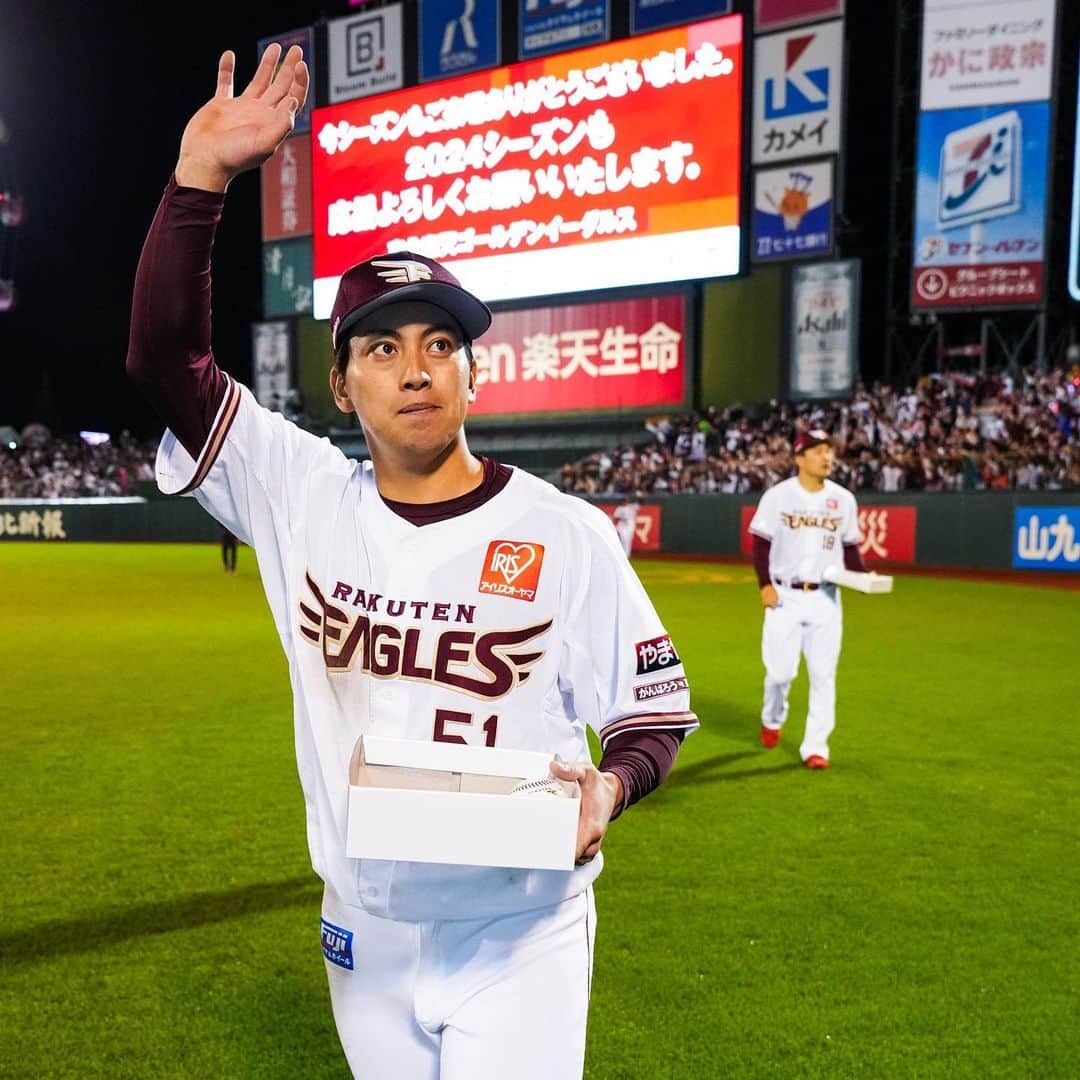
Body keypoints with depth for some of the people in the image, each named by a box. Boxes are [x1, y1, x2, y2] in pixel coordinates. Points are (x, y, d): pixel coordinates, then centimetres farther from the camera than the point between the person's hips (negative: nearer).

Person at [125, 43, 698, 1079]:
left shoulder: (566, 533, -12)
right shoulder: (302, 495, -4)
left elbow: (654, 715, -5)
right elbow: (164, 354, -8)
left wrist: (604, 789, -25)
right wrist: (200, 173, -17)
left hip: (519, 936, -3)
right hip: (362, 932, 4)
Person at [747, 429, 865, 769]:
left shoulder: (843, 499, 5)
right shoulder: (778, 496, -3)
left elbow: (850, 547, 12)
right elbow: (761, 543, -2)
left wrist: (862, 576, -6)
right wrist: (765, 584, -12)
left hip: (826, 598, 2)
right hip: (785, 596, -2)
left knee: (824, 674, 0)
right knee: (780, 670, 1)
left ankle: (815, 747, 9)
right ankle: (772, 720, 32)